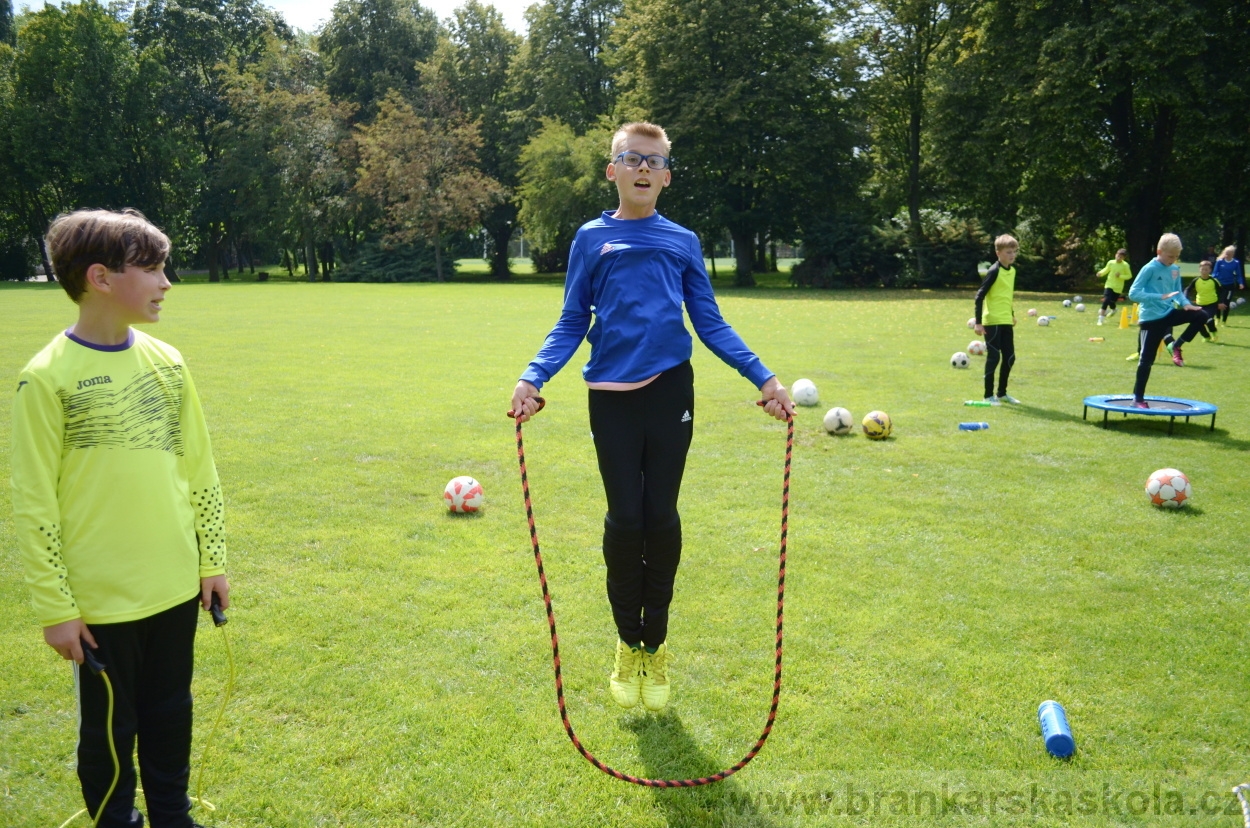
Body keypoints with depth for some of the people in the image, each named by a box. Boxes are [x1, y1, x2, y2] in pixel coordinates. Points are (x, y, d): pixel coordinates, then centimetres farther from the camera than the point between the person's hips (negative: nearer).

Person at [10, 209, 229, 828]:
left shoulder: (166, 362, 2)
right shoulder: (48, 377, -13)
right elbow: (34, 504, -11)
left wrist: (212, 559, 9)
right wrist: (55, 608, -10)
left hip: (177, 587, 5)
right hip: (101, 601, -5)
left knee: (171, 718, 19)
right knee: (109, 729, 13)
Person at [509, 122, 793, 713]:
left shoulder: (683, 242, 10)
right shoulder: (592, 238, 7)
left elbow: (711, 324, 10)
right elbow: (571, 324, 6)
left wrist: (762, 377, 1)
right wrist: (533, 378, -10)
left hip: (670, 390, 1)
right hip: (612, 396, -1)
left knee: (661, 518, 3)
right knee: (625, 519, 0)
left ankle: (655, 643, 21)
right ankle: (628, 643, 20)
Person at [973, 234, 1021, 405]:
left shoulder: (1012, 271, 10)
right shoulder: (994, 271, -14)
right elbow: (980, 296, -16)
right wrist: (978, 322, -19)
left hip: (1006, 322, 8)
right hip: (992, 321, -8)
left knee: (1009, 357, 9)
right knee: (994, 357, -4)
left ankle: (1002, 393, 21)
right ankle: (989, 395, 5)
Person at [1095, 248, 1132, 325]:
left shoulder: (1125, 265, -10)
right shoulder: (1111, 263, -5)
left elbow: (1129, 276, -4)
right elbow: (1106, 270, 12)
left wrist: (1120, 276, -20)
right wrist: (1101, 273, -9)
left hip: (1118, 288, 0)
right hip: (1109, 285, 1)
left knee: (1112, 302, 3)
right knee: (1106, 301, -14)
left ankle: (1113, 310, 43)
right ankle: (1100, 319, -10)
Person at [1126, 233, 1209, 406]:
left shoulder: (1175, 269, 5)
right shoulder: (1150, 269, -14)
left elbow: (1177, 292, 15)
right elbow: (1133, 294, -20)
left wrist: (1185, 303, -7)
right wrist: (1160, 297, -25)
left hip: (1169, 314, 6)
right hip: (1151, 319, -6)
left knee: (1201, 315, -8)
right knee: (1146, 360, -2)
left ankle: (1176, 347, 4)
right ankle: (1138, 399, 10)